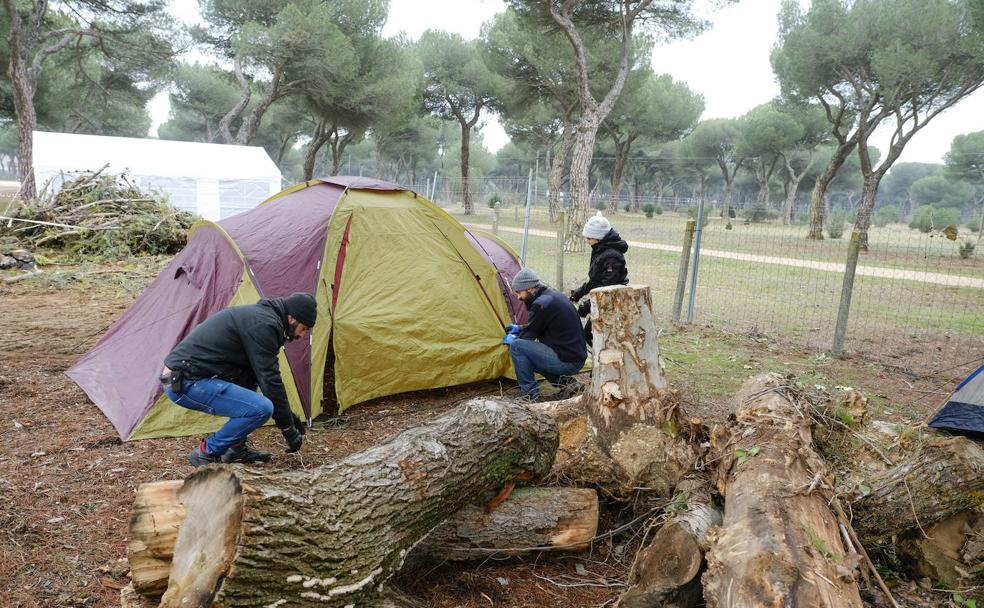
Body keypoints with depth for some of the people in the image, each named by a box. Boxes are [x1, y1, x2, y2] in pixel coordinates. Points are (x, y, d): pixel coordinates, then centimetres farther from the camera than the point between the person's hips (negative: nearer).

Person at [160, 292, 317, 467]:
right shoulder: (263, 324, -14)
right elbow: (270, 380, -14)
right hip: (186, 383, -10)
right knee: (261, 409, -17)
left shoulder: (256, 315, 17)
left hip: (179, 375, 10)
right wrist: (288, 428, -5)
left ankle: (236, 448, 19)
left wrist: (288, 414, 25)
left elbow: (263, 375, 25)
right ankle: (206, 452, 0)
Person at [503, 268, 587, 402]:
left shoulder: (541, 304, -17)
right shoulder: (555, 296, 13)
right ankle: (563, 381, 12)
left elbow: (530, 335, -6)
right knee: (529, 355, 25)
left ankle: (530, 393, -3)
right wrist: (519, 328, 27)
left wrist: (513, 340, 13)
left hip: (565, 362, -10)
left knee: (517, 347, -10)